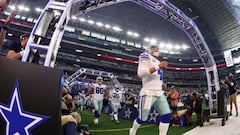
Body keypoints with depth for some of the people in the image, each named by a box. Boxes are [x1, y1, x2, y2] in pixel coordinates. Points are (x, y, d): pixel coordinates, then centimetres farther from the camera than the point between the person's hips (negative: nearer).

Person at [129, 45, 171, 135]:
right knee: (142, 119, 2)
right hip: (148, 93, -8)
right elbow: (140, 73, -22)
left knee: (167, 116, -2)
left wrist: (161, 83, 11)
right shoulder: (146, 57, -6)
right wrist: (158, 66, -23)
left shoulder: (157, 61, 21)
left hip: (159, 93, 8)